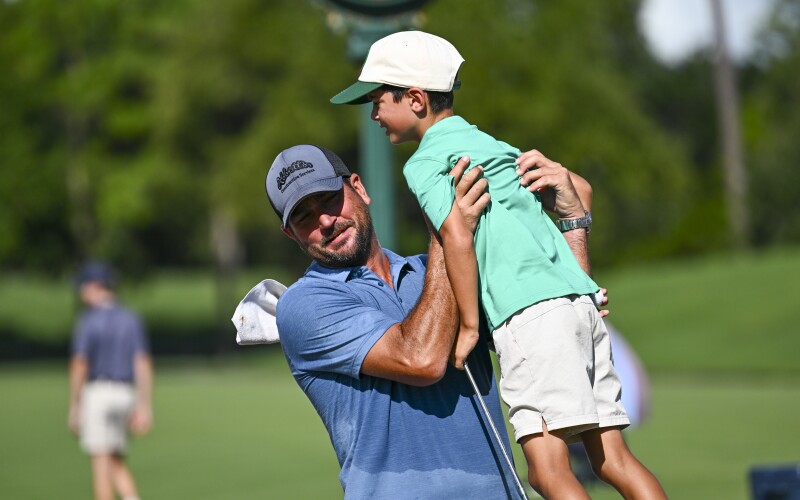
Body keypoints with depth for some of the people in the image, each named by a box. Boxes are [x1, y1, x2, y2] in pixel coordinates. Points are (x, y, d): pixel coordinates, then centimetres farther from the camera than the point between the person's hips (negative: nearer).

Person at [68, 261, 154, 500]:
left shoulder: (87, 321, -8)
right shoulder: (131, 319, 7)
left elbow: (79, 366, -11)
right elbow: (143, 364, 4)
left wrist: (74, 407, -5)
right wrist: (144, 406, 5)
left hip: (97, 392, -5)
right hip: (125, 394, 5)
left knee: (101, 462, -2)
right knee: (116, 461, 15)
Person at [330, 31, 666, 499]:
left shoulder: (425, 161, 0)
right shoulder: (495, 146, 25)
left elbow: (458, 236, -14)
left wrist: (469, 325, -8)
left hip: (531, 315, -9)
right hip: (580, 301, 9)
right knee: (614, 460, 6)